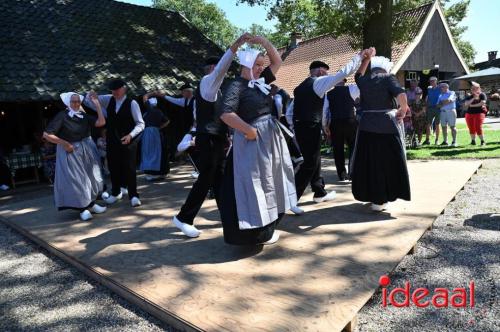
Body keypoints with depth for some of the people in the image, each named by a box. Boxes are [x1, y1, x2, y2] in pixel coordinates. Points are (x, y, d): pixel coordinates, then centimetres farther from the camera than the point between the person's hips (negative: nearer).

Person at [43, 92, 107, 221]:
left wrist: (97, 105, -14)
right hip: (70, 151, -5)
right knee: (75, 180, -1)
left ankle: (90, 204, 27)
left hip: (87, 150, 6)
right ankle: (83, 209, 8)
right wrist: (64, 143, -18)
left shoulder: (84, 116, 1)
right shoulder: (62, 116, -13)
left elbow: (101, 122, -13)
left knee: (89, 177, 13)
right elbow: (46, 134, -16)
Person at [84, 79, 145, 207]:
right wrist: (90, 94, -8)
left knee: (129, 168, -2)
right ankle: (116, 193, 32)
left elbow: (140, 124, -9)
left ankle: (133, 195, 7)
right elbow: (88, 101, 15)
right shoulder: (109, 100, 5)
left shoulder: (132, 103, -9)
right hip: (112, 141, 5)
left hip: (128, 141, -5)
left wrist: (130, 135, -23)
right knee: (113, 167, 14)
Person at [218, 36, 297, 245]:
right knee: (253, 184, -1)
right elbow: (226, 114, -26)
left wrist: (264, 42, 8)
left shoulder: (260, 81, 11)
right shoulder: (237, 86, -13)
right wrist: (250, 131, -22)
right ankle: (256, 233, 12)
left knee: (268, 182, 17)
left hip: (270, 138, 9)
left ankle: (266, 227, 31)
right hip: (253, 140, -9)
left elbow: (277, 62, 20)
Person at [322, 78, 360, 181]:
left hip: (335, 123, 1)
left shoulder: (328, 94, 9)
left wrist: (325, 126, 14)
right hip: (350, 122, -1)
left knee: (338, 149, 8)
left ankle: (341, 174, 10)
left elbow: (324, 110, 8)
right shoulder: (350, 89, 3)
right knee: (353, 147, 9)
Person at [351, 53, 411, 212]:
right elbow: (401, 94, -18)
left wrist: (368, 57, 37)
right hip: (387, 125, -3)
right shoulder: (388, 78, -2)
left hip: (366, 126, 4)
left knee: (368, 161, 13)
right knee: (387, 162, 6)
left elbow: (359, 74, 34)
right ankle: (379, 200, 8)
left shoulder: (363, 80, 9)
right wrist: (403, 110, -3)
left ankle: (370, 195, 21)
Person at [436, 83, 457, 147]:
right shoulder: (440, 96, 22)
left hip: (451, 111, -6)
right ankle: (445, 141, 9)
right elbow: (438, 105, 12)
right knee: (444, 126, 3)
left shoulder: (452, 93, 4)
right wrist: (445, 102, -5)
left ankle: (454, 141, -8)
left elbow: (450, 100, -13)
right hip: (443, 112, 6)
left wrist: (442, 103, -1)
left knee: (452, 126, -8)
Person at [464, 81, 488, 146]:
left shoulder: (482, 95, 1)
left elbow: (482, 103, -13)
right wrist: (473, 98, -13)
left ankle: (482, 141, -1)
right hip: (469, 114, 4)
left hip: (479, 113, -4)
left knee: (478, 128, -11)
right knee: (471, 128, 3)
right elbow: (466, 104, -4)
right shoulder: (469, 97, 12)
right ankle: (473, 141, 13)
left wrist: (472, 105, -6)